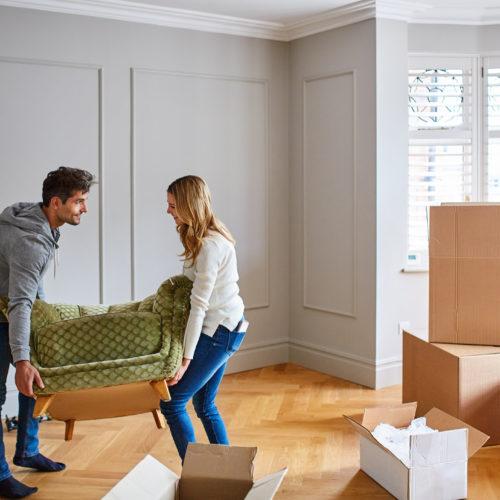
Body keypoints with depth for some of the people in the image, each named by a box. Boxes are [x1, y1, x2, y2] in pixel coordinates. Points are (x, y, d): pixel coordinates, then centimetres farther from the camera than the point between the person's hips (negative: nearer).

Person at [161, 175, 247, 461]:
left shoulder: (210, 246, -22)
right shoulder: (209, 235, 8)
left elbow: (199, 305, -24)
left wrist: (186, 358, -24)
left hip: (220, 330, -10)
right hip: (226, 326, 10)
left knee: (172, 402, -5)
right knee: (204, 404, 17)